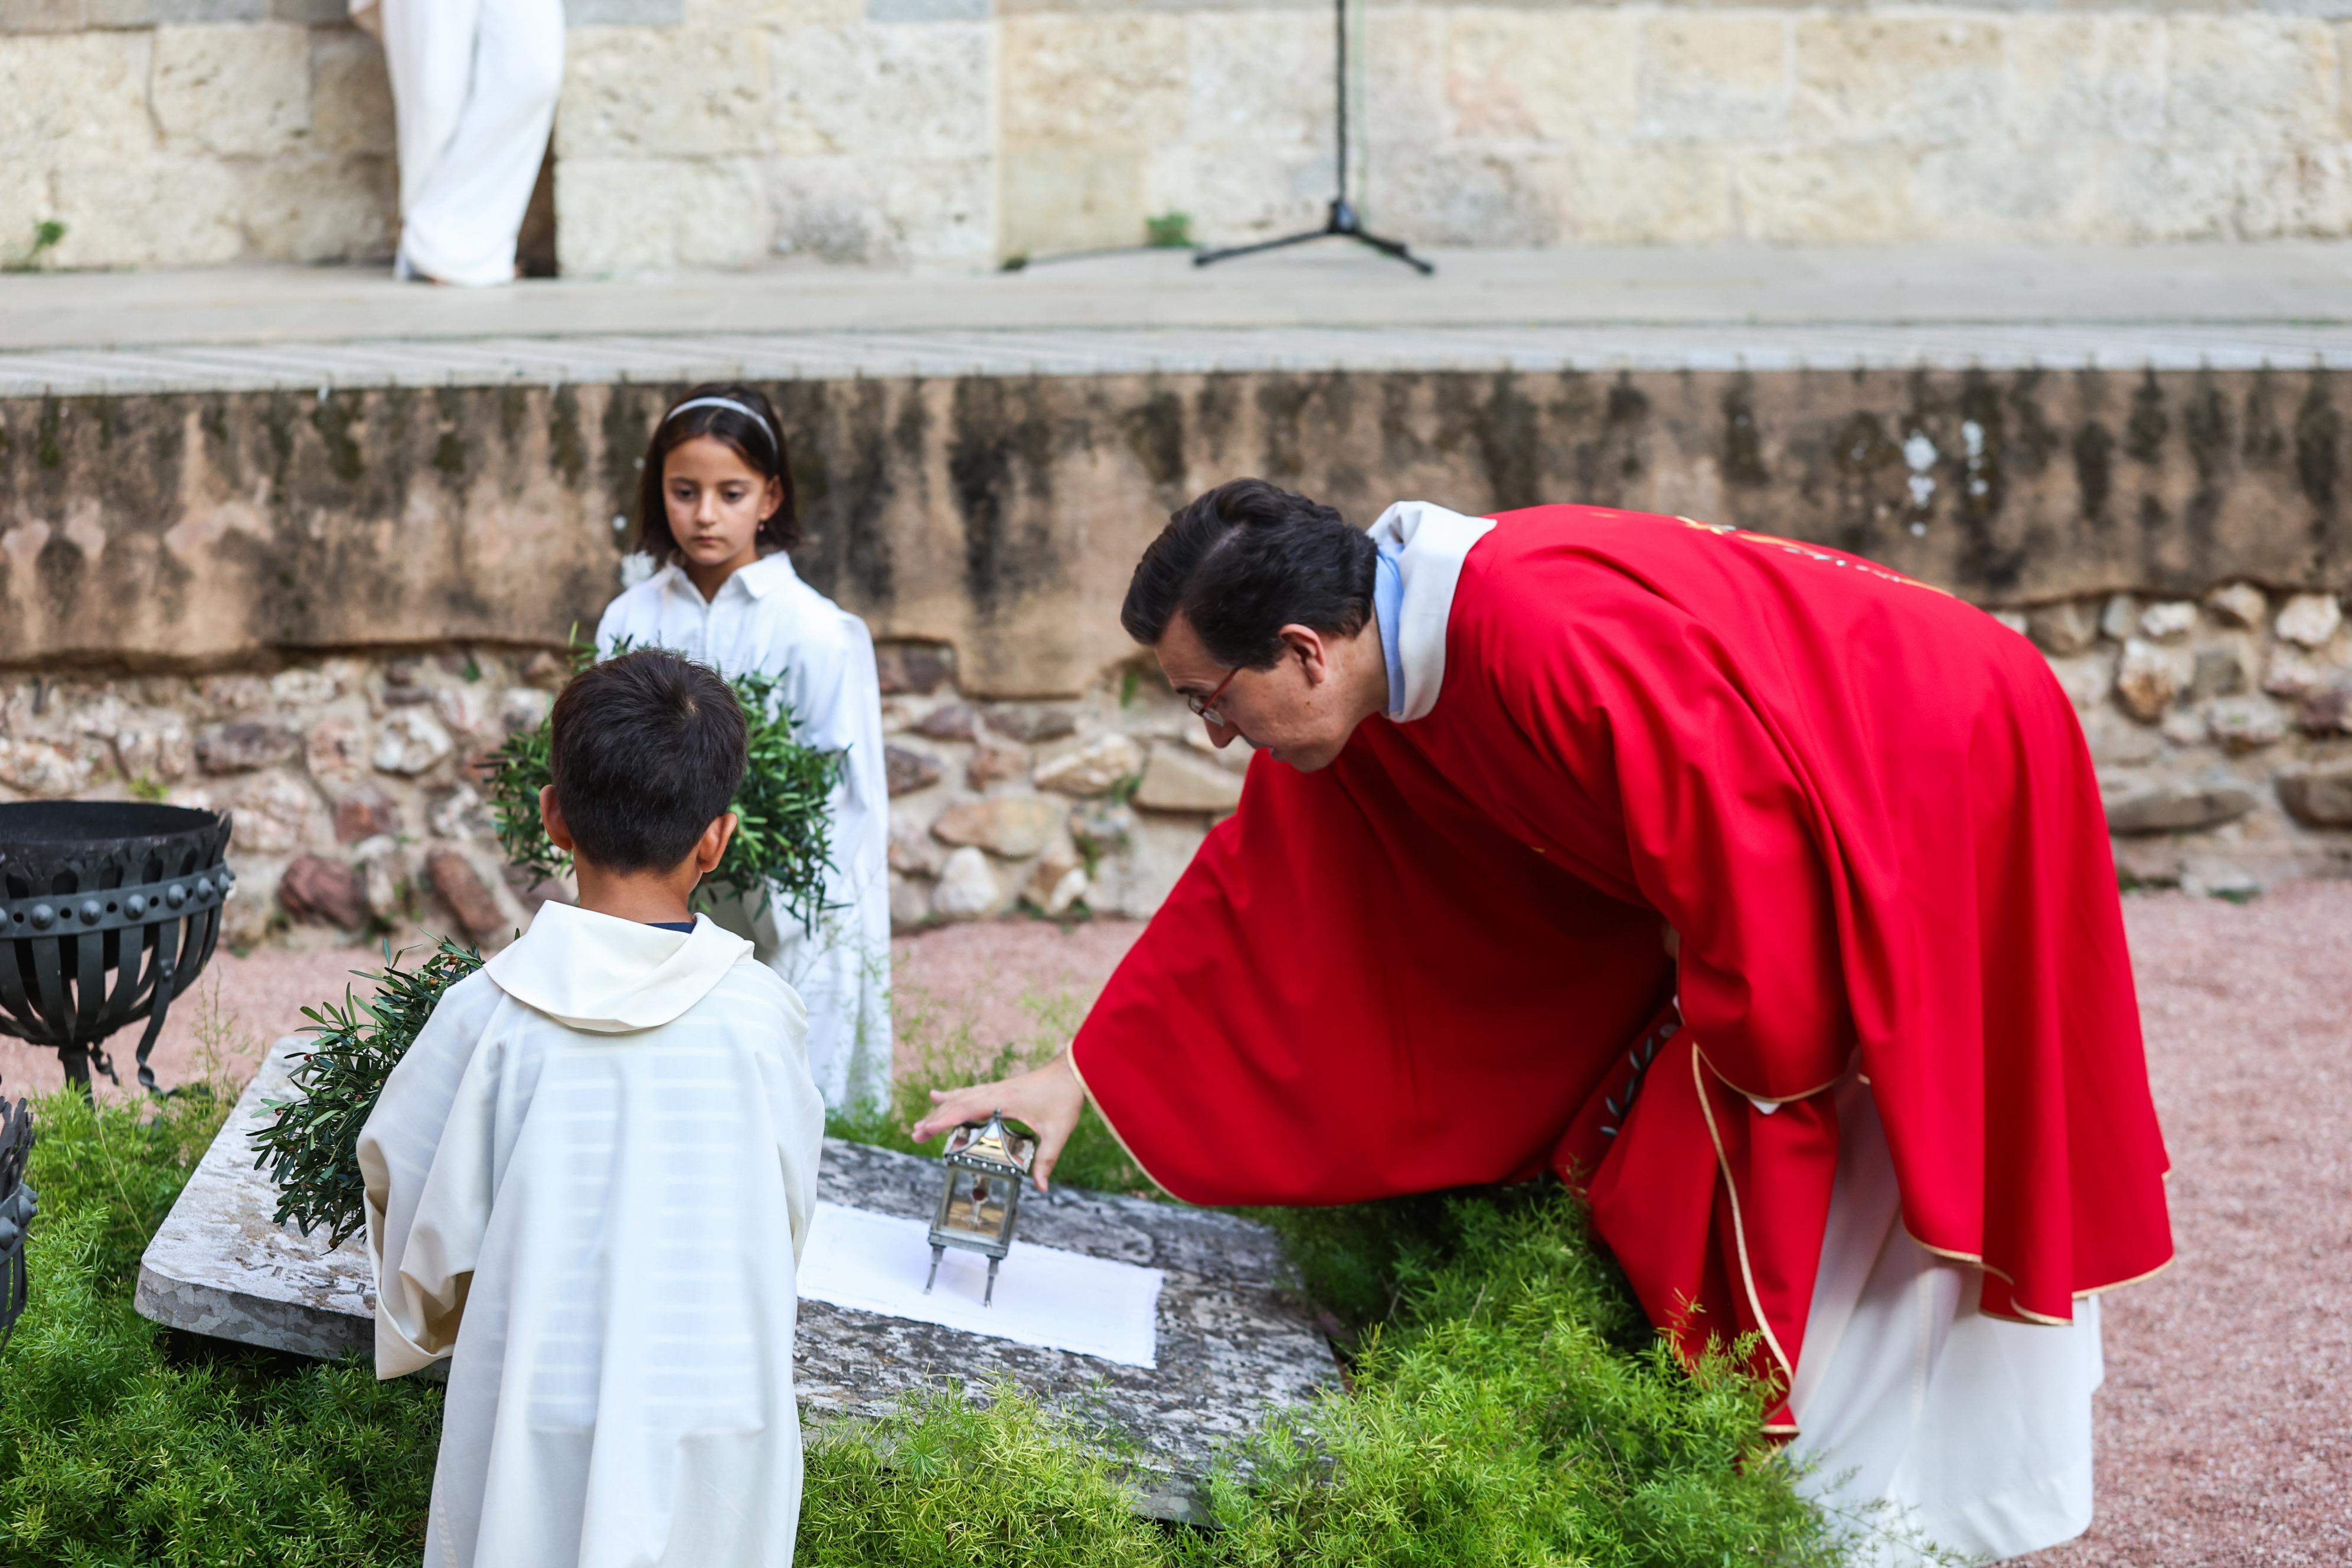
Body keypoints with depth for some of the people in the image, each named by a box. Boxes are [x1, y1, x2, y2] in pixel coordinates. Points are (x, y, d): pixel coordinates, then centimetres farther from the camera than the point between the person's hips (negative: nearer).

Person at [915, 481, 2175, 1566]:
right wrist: (1081, 1074, 4)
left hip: (1950, 783, -9)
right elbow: (1249, 884, 5)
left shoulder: (1547, 647, -35)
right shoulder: (1365, 675, -5)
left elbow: (1748, 856, -30)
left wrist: (1745, 1060, -14)